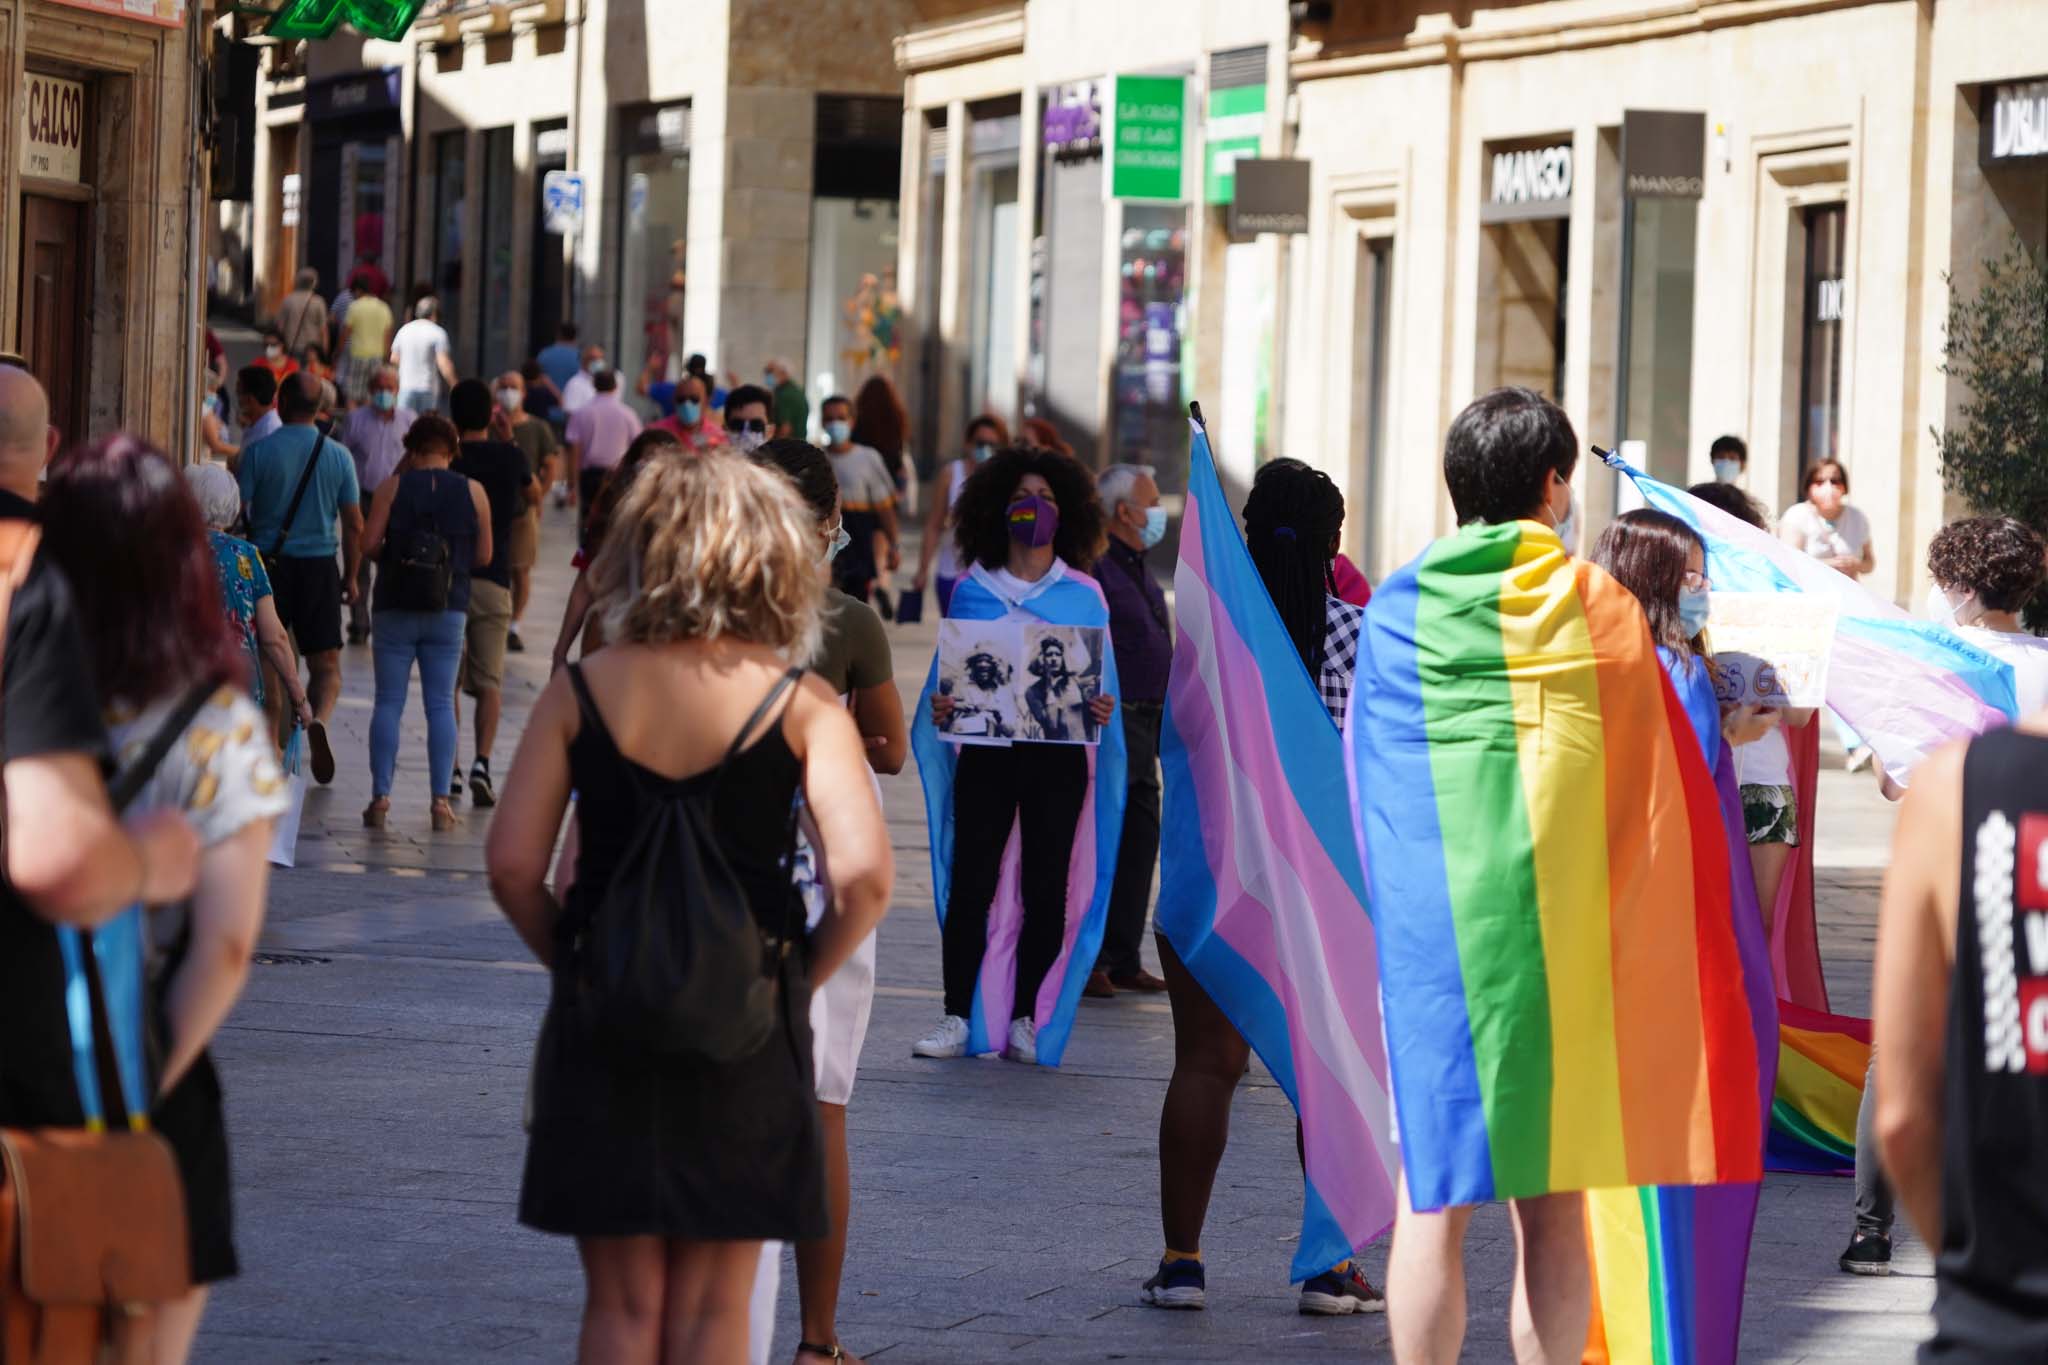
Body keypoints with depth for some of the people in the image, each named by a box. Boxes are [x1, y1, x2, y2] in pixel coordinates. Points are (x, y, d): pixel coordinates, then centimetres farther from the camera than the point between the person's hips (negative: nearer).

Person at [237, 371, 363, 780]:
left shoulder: (258, 452, -5)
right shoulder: (337, 456, 1)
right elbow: (354, 525, 2)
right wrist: (350, 576, 12)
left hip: (268, 562, -1)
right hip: (319, 565, 1)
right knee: (326, 664, 6)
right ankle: (319, 719, -23)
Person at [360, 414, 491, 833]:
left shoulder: (393, 487, -3)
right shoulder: (473, 492, 0)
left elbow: (369, 543, -9)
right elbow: (484, 555, 2)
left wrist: (396, 551, 12)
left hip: (396, 608, -1)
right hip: (449, 610, 1)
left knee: (388, 702, 3)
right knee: (441, 704, 4)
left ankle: (380, 796, -2)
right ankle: (440, 800, -2)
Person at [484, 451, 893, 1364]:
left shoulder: (581, 692, -2)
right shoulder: (801, 704, -6)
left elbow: (511, 865, -7)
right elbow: (864, 875, -16)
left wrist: (573, 963, 8)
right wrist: (802, 977, 0)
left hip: (602, 1023, 1)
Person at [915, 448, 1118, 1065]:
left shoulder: (1084, 594, 7)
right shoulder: (973, 590, 8)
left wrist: (1102, 708, -13)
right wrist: (941, 706, -8)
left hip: (1056, 757, 0)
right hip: (986, 751, 0)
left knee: (1046, 891, 1)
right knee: (969, 883, -5)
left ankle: (1024, 1020, 10)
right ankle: (956, 1019, 0)